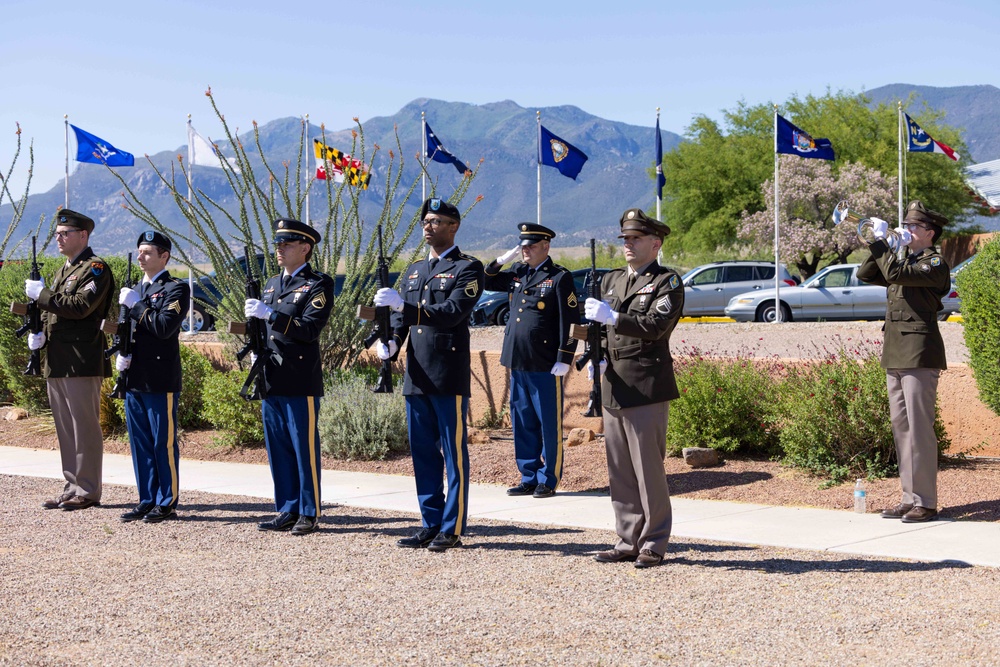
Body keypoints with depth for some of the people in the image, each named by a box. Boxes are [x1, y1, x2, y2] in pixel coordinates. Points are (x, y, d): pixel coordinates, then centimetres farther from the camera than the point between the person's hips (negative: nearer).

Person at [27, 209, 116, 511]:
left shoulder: (95, 269, -7)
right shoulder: (63, 270, 21)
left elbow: (80, 306, -21)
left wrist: (42, 293, -15)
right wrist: (39, 334, 5)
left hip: (81, 362, -9)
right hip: (56, 362, 9)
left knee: (85, 427, -5)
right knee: (65, 429, 12)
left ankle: (88, 491, 0)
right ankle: (72, 487, 19)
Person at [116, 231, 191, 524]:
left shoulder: (176, 289, -5)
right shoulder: (135, 290, 18)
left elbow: (165, 327, -19)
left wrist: (136, 305, -13)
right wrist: (121, 355, 5)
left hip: (161, 380, -7)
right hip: (134, 378, 7)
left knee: (164, 444, -2)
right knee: (140, 443, 10)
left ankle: (166, 503, 4)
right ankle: (147, 500, 18)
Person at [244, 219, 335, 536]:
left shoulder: (319, 284, -4)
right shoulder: (271, 285, 18)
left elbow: (310, 328, -17)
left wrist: (269, 314, -22)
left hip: (301, 382, -7)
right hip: (271, 380, 7)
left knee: (305, 450, -2)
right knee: (278, 450, 10)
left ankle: (309, 513, 5)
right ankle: (287, 510, 17)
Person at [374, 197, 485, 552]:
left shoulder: (468, 268, -4)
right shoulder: (414, 271, 19)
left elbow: (453, 312, -19)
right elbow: (400, 318, 16)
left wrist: (403, 305, -25)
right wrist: (390, 343, -6)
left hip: (449, 376, -7)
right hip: (416, 376, 7)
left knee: (454, 454, -1)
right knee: (423, 453, 10)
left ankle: (452, 529, 4)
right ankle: (431, 525, 18)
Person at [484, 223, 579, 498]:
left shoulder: (560, 278, -6)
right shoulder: (517, 273, 13)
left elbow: (570, 321, -9)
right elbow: (486, 282, 22)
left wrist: (564, 359, -14)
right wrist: (501, 260, 7)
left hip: (545, 366, -7)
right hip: (517, 362, 7)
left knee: (549, 426, 2)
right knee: (522, 424, 11)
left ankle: (548, 481, 10)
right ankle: (529, 478, 20)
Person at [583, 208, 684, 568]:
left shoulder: (668, 282, -3)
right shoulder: (611, 279, 18)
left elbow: (655, 327, -18)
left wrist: (612, 317, -25)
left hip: (646, 389, -7)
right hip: (614, 388, 7)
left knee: (648, 469, -4)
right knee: (620, 471, 9)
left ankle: (653, 545, 6)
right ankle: (628, 542, 16)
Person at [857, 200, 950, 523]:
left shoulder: (935, 264, -6)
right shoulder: (904, 260, 20)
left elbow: (896, 274, -20)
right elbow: (865, 274, 15)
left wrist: (880, 241, -12)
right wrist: (878, 244, 4)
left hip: (919, 354, -9)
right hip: (895, 354, 9)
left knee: (919, 428, -9)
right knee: (901, 427, 9)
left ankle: (926, 502, -6)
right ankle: (910, 497, 14)